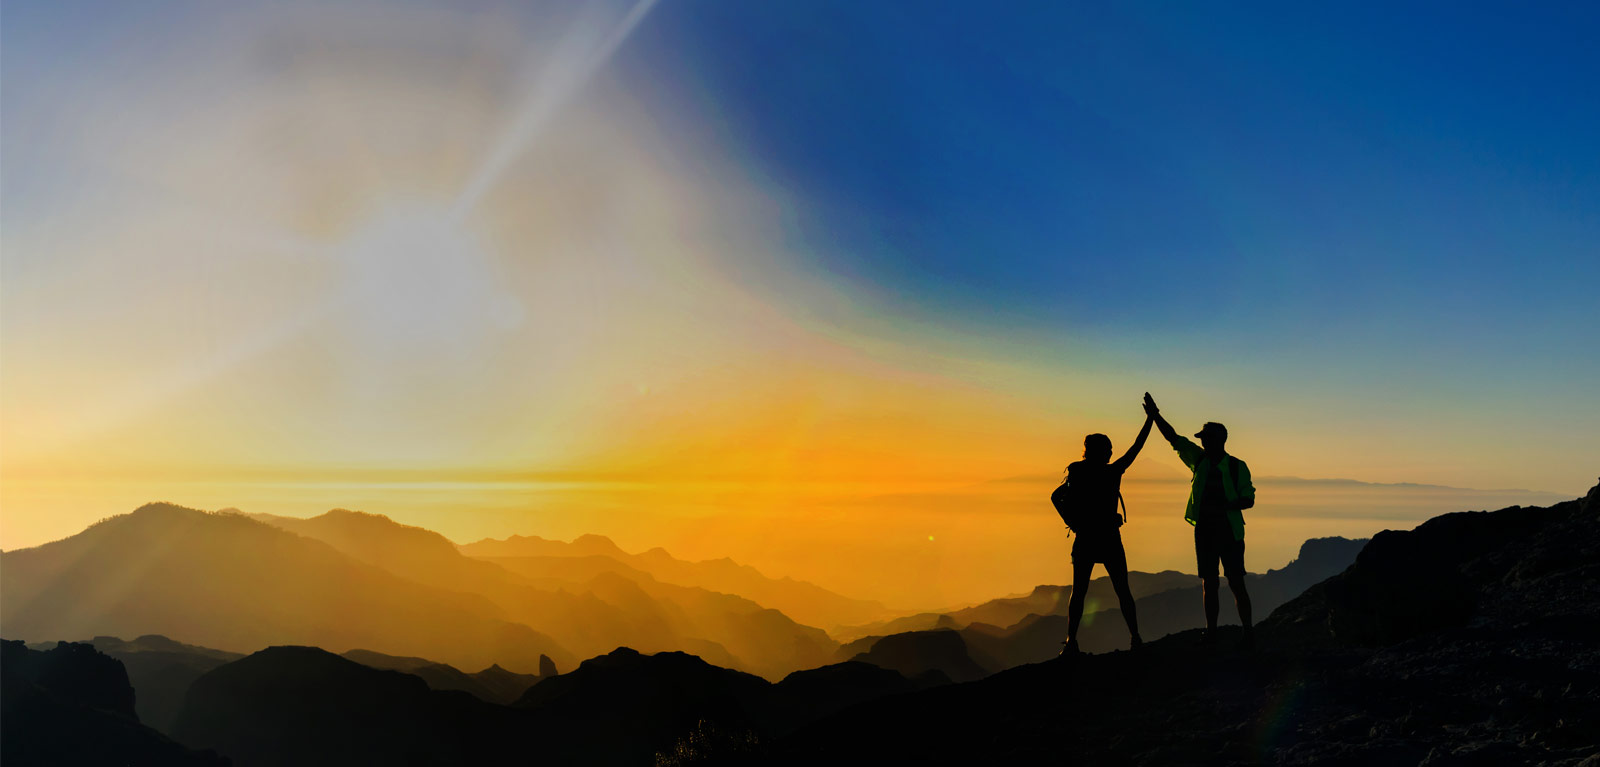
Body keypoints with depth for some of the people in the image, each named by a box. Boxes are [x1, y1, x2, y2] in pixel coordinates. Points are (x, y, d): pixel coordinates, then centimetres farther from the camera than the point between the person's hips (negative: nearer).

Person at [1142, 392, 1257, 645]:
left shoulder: (1237, 467, -4)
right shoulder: (1199, 459, 6)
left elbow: (1249, 500, -3)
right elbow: (1174, 438, 2)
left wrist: (1223, 506, -20)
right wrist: (1155, 416, -9)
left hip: (1230, 531, -4)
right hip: (1204, 531, 4)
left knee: (1236, 584, -4)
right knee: (1208, 584, 7)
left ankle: (1248, 633, 4)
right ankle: (1211, 632, 13)